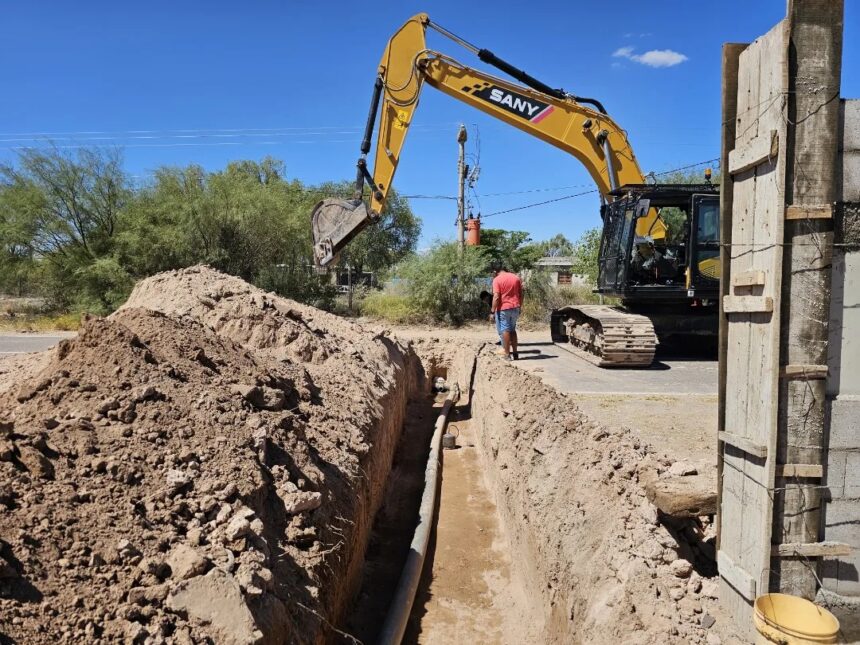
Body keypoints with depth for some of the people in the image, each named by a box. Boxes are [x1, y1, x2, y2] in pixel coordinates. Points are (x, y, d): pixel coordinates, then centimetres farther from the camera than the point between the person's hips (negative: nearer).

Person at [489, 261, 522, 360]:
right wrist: (519, 307, 18)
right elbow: (521, 295, 9)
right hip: (515, 307, 5)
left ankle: (507, 355, 3)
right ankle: (515, 353, 19)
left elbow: (496, 297, -16)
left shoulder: (497, 279, -9)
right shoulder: (516, 277, 8)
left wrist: (492, 311, -11)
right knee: (513, 330, 17)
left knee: (505, 331, 1)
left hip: (503, 308, -5)